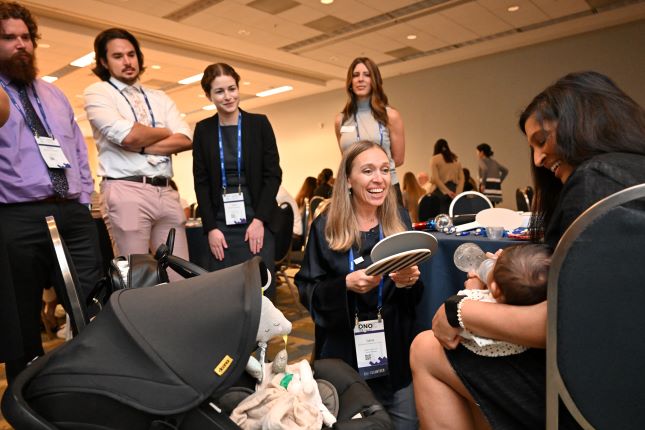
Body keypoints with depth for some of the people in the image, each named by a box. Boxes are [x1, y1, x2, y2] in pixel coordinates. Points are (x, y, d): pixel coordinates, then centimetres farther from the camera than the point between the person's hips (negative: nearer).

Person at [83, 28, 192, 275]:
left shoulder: (159, 98, 19)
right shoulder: (97, 93, 6)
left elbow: (186, 140, 4)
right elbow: (127, 135, -13)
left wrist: (140, 147, -7)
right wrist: (165, 132, 5)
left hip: (167, 192, 5)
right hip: (126, 191, -4)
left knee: (180, 275, 4)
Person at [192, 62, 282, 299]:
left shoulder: (259, 123, 3)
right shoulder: (203, 129, 7)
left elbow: (273, 174, -1)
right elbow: (201, 182, 5)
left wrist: (259, 220, -10)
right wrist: (210, 227, -4)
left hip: (256, 222, -1)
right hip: (220, 225, 1)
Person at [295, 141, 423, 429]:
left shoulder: (399, 220, 0)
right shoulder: (326, 227, -8)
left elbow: (416, 295, 7)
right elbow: (307, 291, -6)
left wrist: (409, 282, -16)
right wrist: (345, 285, -24)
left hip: (394, 347, 2)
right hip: (344, 350, -2)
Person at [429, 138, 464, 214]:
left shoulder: (435, 159, 2)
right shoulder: (456, 160, 16)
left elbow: (435, 179, -11)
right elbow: (461, 178, 7)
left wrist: (447, 192, -13)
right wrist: (458, 193, -3)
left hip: (441, 191, -5)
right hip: (454, 190, 5)